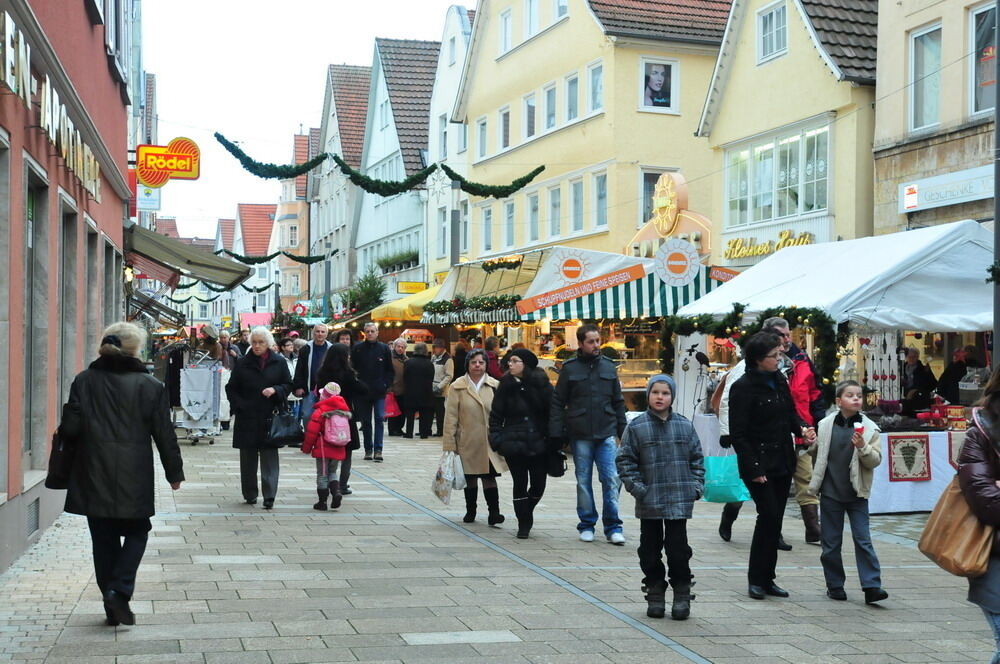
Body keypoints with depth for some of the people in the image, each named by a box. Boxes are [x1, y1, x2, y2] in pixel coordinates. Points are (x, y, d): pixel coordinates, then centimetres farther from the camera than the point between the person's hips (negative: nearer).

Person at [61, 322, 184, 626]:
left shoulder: (84, 381, 0)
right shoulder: (150, 385, -6)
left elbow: (70, 427, -4)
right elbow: (164, 434, -2)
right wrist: (174, 472, 8)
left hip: (93, 476, 3)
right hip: (134, 478, -2)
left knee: (104, 539, 11)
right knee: (136, 532, 13)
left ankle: (113, 604, 15)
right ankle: (119, 590, -6)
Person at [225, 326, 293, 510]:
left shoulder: (279, 362, 4)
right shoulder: (242, 363, 6)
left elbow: (288, 385, 8)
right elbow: (231, 388, 10)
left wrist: (275, 390, -11)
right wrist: (239, 405, -3)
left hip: (270, 418, -1)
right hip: (247, 417, 1)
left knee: (269, 457, -6)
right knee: (248, 458, 7)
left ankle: (269, 496, -8)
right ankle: (250, 494, 16)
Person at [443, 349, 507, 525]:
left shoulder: (495, 386, 2)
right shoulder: (457, 387, -2)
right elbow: (450, 418, -3)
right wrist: (449, 444, -7)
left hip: (489, 443, 0)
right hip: (467, 442, 0)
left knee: (489, 477, -6)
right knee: (470, 478, 12)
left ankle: (494, 513, -5)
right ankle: (470, 511, 26)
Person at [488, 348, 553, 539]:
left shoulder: (541, 385, -1)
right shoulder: (506, 386, 3)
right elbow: (496, 415, 4)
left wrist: (552, 440, -7)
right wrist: (497, 441, -6)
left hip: (538, 443, 0)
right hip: (514, 443, 0)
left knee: (538, 484, 5)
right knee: (520, 484, 4)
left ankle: (526, 514, 32)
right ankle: (523, 524, 15)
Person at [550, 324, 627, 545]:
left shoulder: (609, 367, 9)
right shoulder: (570, 368, 1)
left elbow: (618, 402, 14)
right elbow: (558, 402, 1)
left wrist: (623, 431, 10)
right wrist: (557, 433, -6)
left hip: (606, 434, 1)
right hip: (580, 435, -1)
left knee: (612, 479, -5)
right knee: (583, 481, 7)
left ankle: (613, 526, 4)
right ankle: (587, 524, 18)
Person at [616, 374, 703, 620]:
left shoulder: (685, 426, 5)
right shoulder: (636, 427, -2)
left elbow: (697, 458, 12)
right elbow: (624, 459, 0)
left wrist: (697, 485, 2)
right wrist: (636, 486, -9)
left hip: (679, 500, 0)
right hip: (649, 503, 0)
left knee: (678, 548, 0)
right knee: (650, 549, 8)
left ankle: (682, 596, 13)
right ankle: (655, 593, 21)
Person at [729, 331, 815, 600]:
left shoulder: (779, 381, 10)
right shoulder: (743, 387, -12)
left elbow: (790, 413, 21)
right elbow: (738, 434, -14)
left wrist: (802, 429, -2)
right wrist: (753, 469, -17)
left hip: (783, 462, 7)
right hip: (759, 464, -7)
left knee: (775, 520, 9)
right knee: (769, 516, -10)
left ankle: (767, 579, 17)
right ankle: (756, 580, 3)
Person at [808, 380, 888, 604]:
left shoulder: (869, 428, -2)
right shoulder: (826, 425, 3)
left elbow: (875, 460, -7)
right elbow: (817, 452, 19)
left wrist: (863, 447, -22)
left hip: (856, 494, -2)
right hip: (830, 493, 2)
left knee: (863, 539, -4)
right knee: (831, 542, 7)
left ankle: (872, 585, -3)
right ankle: (835, 586, 17)